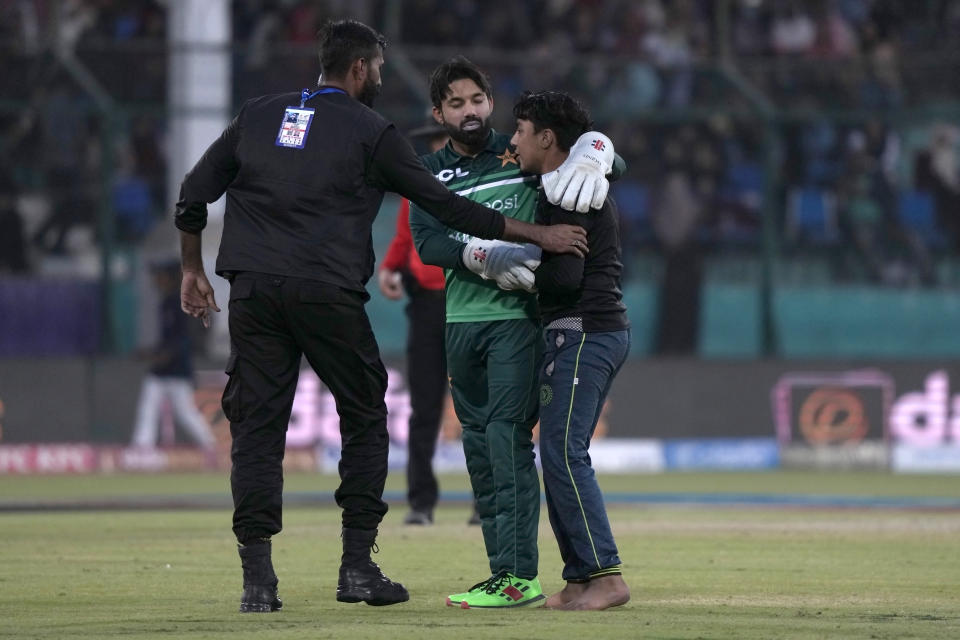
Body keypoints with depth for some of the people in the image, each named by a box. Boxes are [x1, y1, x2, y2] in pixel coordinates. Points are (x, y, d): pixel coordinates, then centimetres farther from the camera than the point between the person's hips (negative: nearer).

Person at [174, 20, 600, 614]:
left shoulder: (258, 115, 16)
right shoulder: (370, 131, 4)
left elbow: (193, 195, 15)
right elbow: (445, 206, 2)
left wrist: (193, 270, 27)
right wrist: (538, 234, 7)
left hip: (254, 291, 3)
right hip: (328, 292, -3)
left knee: (256, 427, 4)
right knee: (364, 420, 12)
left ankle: (257, 579, -3)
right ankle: (357, 567, 7)